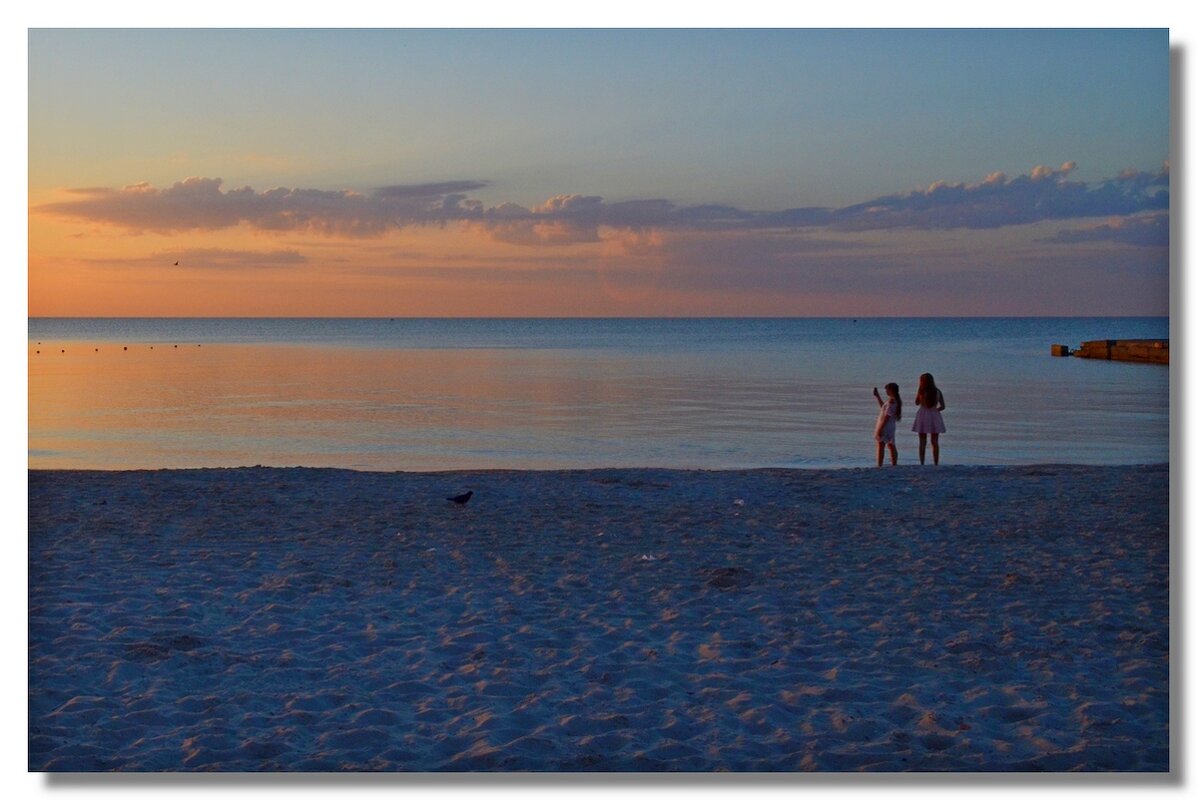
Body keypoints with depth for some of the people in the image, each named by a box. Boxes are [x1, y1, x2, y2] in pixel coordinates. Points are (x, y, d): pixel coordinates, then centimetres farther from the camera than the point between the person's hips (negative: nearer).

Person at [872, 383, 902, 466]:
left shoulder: (891, 401, -20)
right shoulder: (896, 400, 11)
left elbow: (887, 416, -24)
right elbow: (883, 406, 27)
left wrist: (880, 428, -24)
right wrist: (877, 396, 27)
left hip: (885, 426, -10)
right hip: (891, 426, 10)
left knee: (881, 446, -7)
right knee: (891, 446, 14)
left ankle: (879, 466, -10)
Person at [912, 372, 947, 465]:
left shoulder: (920, 391, -7)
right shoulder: (938, 392, 1)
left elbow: (917, 403, 9)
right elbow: (942, 407, 0)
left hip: (923, 416, -2)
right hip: (935, 417, 2)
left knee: (922, 442, 3)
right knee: (935, 442, 8)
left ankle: (922, 463, 0)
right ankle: (936, 463, 5)